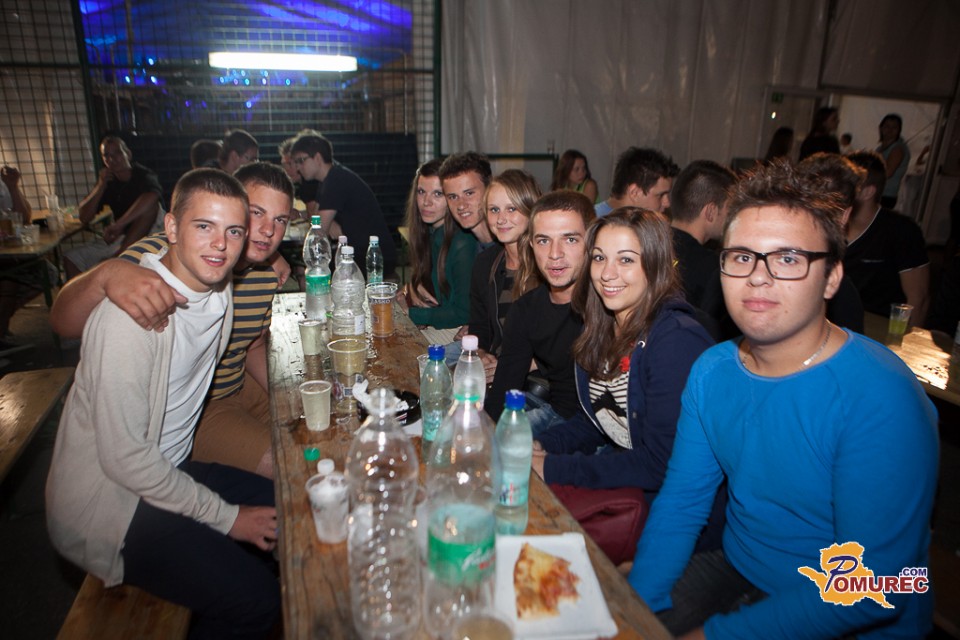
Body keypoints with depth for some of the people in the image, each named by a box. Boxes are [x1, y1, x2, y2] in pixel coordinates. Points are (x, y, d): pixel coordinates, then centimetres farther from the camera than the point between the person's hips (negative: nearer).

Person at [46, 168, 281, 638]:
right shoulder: (130, 316, -28)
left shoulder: (216, 291, -1)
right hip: (105, 503, -8)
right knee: (254, 600, -20)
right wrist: (226, 518, -18)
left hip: (168, 470, 9)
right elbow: (123, 458, -25)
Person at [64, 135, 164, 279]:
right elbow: (84, 217, 4)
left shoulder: (143, 176, -8)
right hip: (119, 237, 6)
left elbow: (151, 196, -36)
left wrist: (119, 224, -39)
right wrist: (101, 186, -8)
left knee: (152, 205, -33)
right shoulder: (108, 182, 8)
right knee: (71, 259, -5)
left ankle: (120, 254, -32)